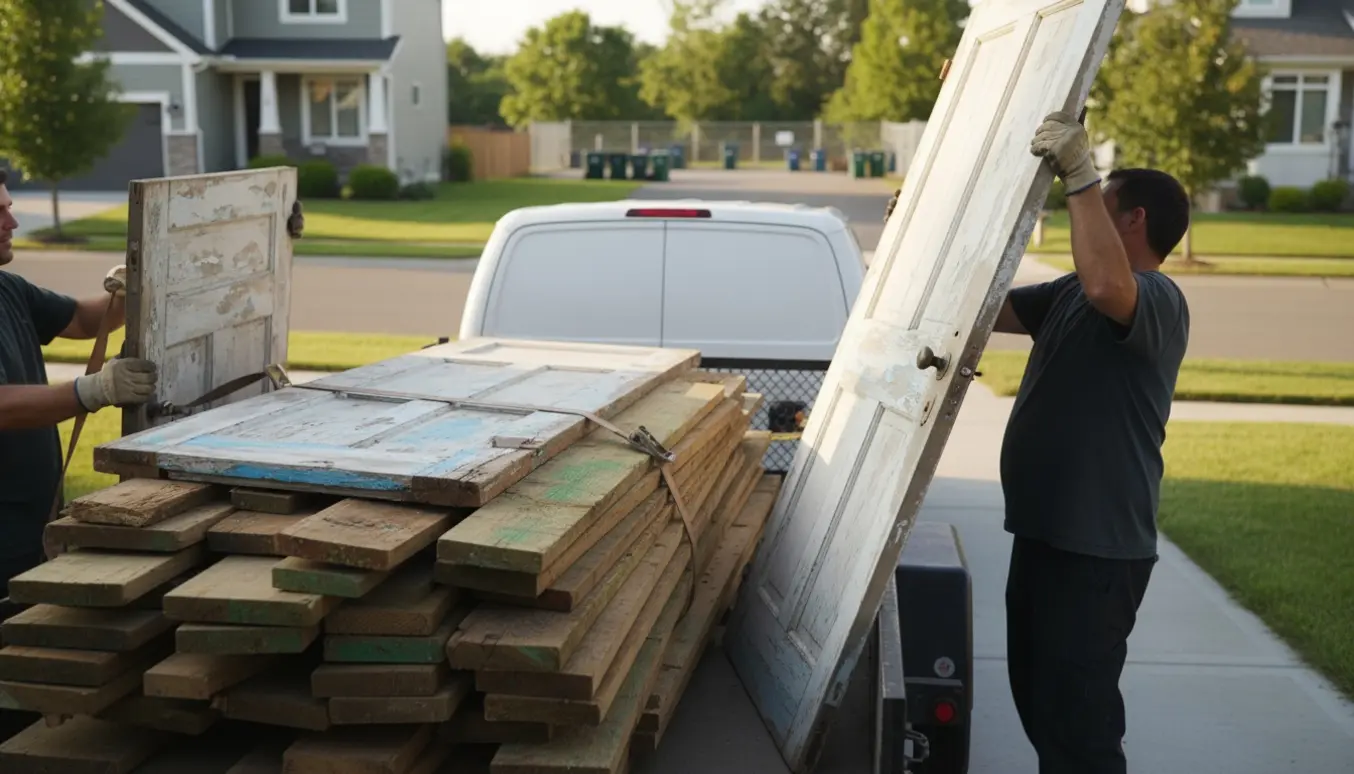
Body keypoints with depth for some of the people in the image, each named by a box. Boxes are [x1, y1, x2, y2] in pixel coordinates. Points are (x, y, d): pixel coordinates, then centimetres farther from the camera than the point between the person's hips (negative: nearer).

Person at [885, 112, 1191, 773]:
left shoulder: (1158, 299, -16)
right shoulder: (1072, 293, 15)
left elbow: (1106, 285, -39)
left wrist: (1079, 176, -34)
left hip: (1097, 545, -10)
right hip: (1044, 529, 10)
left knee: (1077, 714, -6)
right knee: (1037, 694, 21)